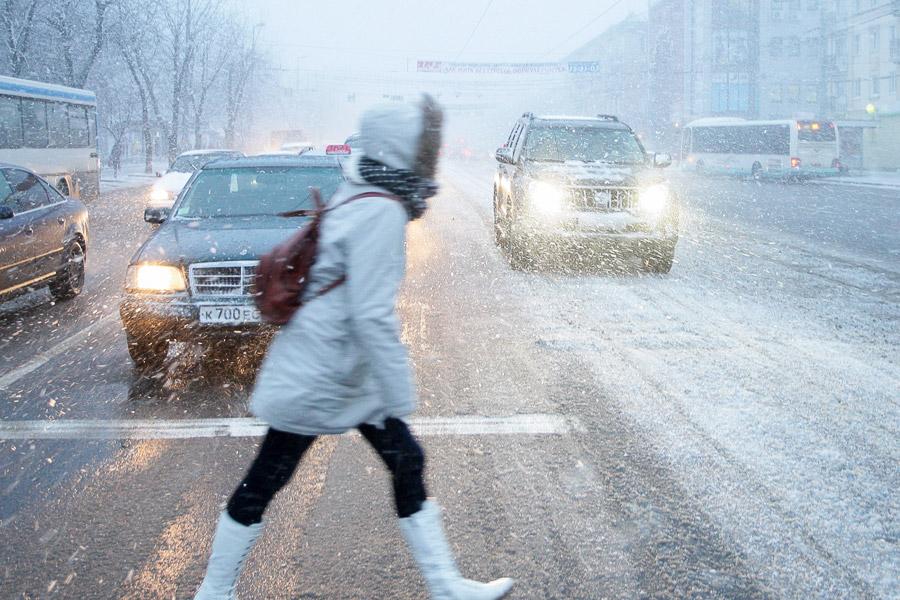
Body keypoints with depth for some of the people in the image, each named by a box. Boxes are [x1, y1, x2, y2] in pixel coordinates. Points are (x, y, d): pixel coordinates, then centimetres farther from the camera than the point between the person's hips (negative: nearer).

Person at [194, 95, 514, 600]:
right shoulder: (381, 214, -24)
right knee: (263, 485, 6)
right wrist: (401, 396, -21)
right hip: (316, 381, -10)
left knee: (408, 466, 13)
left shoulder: (361, 199, 6)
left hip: (351, 375, 10)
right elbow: (373, 316, -28)